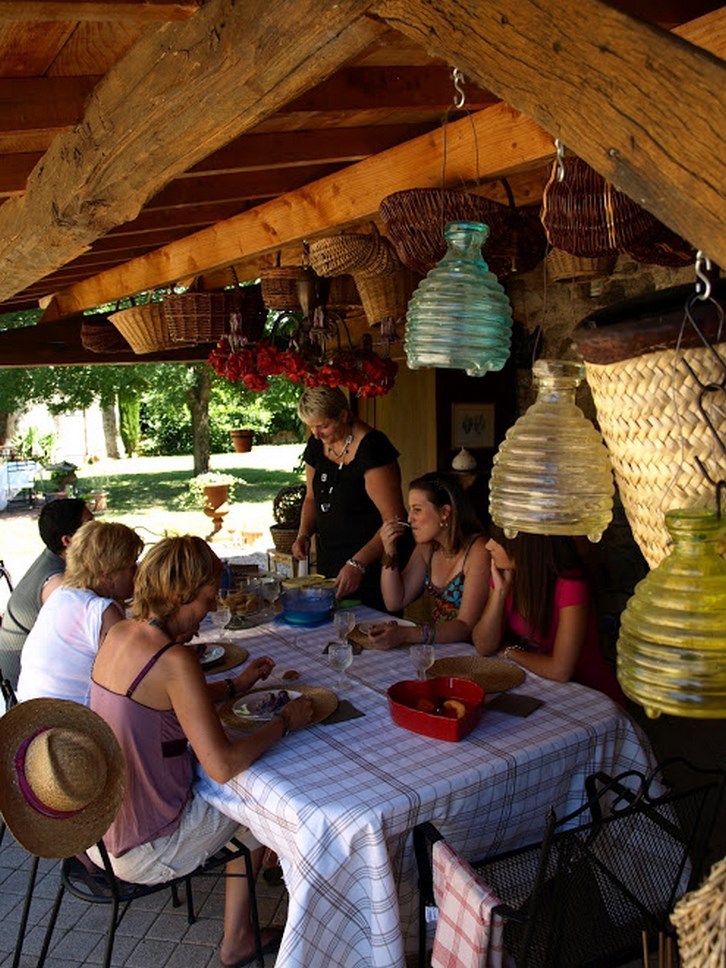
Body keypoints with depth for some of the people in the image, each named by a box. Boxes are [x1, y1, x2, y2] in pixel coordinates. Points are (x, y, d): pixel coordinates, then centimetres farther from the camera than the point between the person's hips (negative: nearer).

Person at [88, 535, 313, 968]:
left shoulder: (120, 634, -2)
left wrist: (237, 685, 14)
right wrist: (285, 721, -14)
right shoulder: (175, 660, -28)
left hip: (95, 828, 8)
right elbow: (222, 766, -29)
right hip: (141, 851, -8)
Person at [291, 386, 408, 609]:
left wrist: (358, 563, -28)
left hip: (370, 565, -7)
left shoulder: (371, 448, -19)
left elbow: (393, 519, -21)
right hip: (329, 562, 7)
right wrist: (304, 535, 1)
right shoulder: (317, 445, 4)